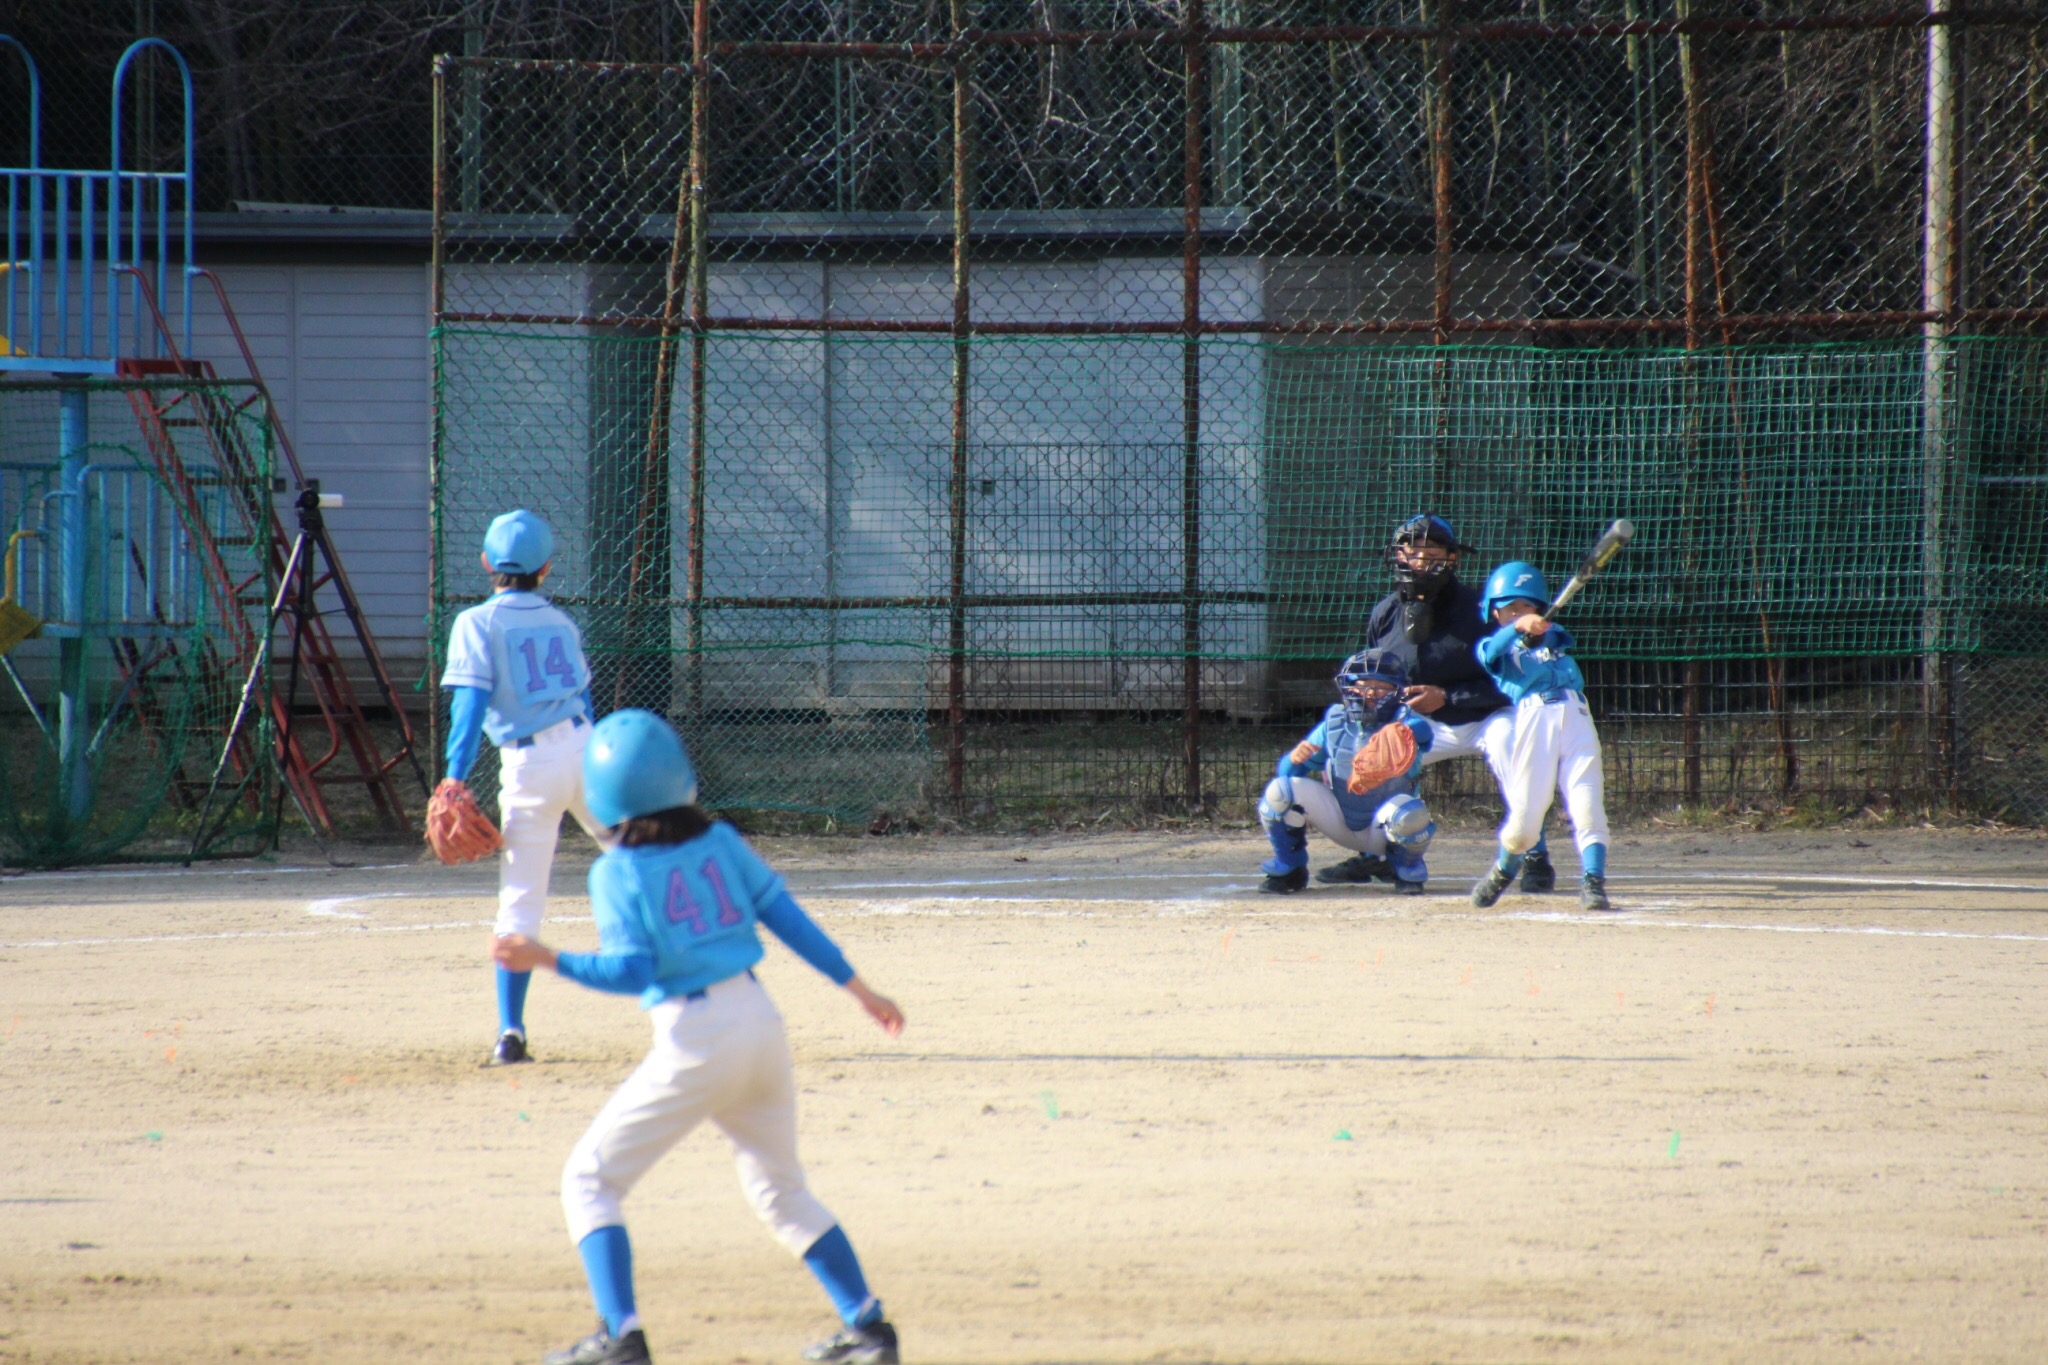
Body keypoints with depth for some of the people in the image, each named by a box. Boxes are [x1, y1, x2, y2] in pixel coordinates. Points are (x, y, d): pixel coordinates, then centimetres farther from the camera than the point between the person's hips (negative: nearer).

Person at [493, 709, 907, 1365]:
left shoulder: (618, 872, -8)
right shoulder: (721, 843, 6)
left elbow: (633, 970, -15)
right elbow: (790, 920, 9)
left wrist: (548, 960, -14)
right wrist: (859, 990, 17)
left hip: (695, 1044, -6)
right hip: (762, 1024, 6)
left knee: (589, 1181, 6)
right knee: (781, 1191, 23)